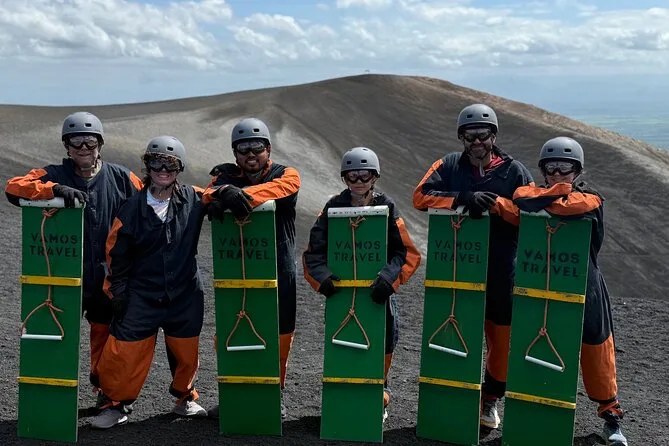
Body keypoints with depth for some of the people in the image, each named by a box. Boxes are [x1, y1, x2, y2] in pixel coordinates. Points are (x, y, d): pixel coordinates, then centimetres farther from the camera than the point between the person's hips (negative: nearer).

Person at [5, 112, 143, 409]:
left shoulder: (120, 178, 0)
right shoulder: (54, 175, -2)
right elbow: (13, 188, -15)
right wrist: (55, 189, -31)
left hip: (109, 276, 1)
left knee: (106, 334, 15)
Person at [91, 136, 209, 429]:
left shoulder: (192, 199, -3)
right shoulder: (132, 208, -5)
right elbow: (116, 252, 1)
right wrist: (116, 290, 2)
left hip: (185, 295, 1)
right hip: (141, 297, -1)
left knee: (186, 352, 13)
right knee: (124, 351, -2)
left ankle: (185, 399, 37)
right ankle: (118, 405, 20)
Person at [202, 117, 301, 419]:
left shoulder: (286, 175, 2)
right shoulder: (226, 175, 8)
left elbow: (277, 190, -22)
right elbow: (211, 192, -14)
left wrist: (242, 194, -40)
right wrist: (223, 193, -39)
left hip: (279, 272, -1)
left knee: (279, 336, 8)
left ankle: (275, 394, 26)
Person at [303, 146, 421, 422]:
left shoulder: (387, 207, -6)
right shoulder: (334, 207, -3)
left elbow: (407, 253, -9)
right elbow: (314, 251, -6)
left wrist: (389, 278, -25)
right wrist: (322, 277, -24)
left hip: (377, 291, 0)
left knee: (382, 345, 7)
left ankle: (379, 398, 30)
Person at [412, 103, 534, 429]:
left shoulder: (513, 170, 2)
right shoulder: (450, 165, 4)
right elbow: (420, 197, -9)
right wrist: (462, 199, -22)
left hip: (501, 271, 0)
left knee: (502, 338, 9)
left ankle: (491, 399, 31)